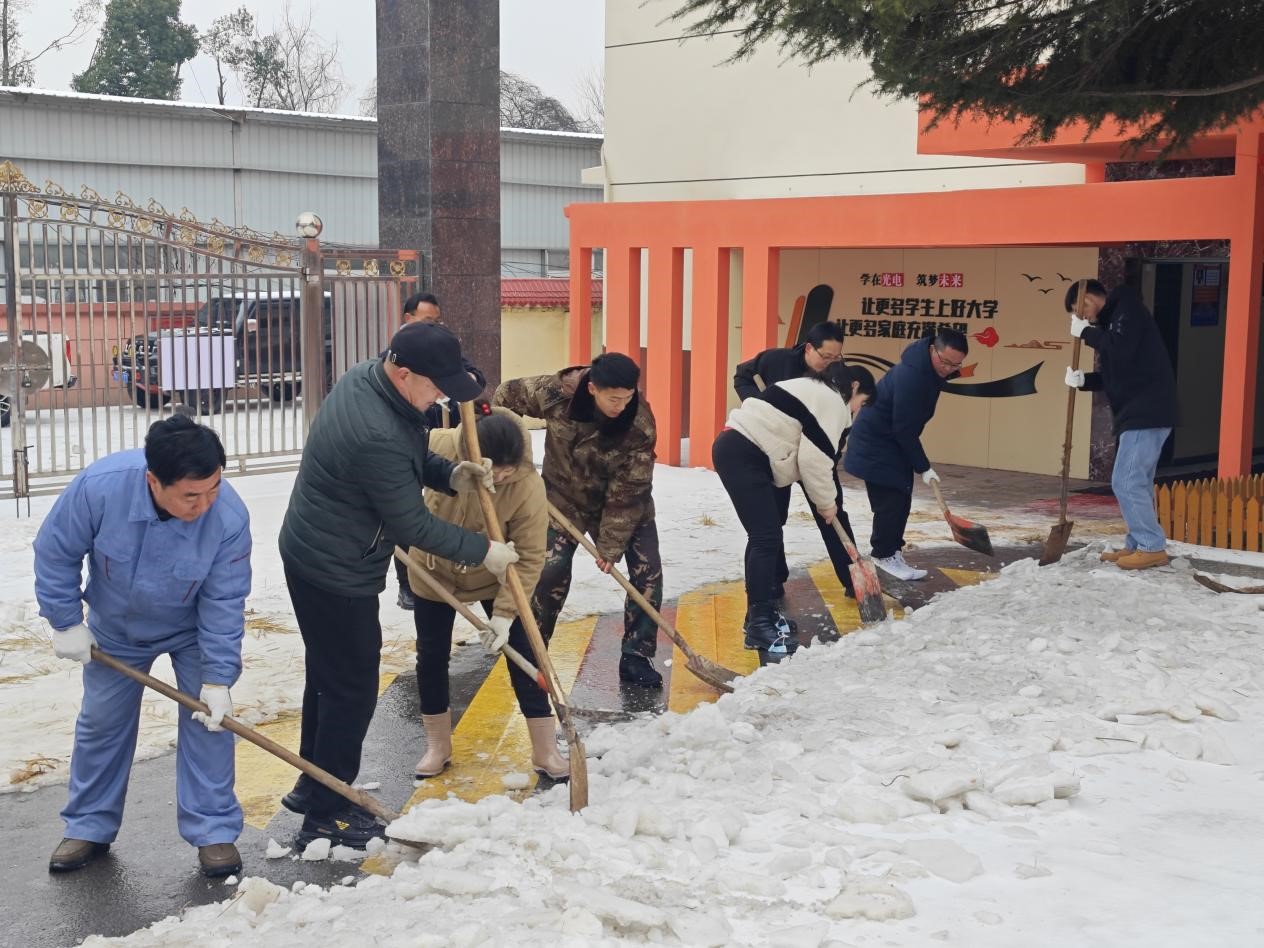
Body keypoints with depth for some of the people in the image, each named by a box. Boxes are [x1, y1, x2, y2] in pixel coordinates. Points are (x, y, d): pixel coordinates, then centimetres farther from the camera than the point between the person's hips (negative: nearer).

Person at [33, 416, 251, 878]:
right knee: (101, 723, 10)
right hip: (115, 631, 1)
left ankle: (213, 831, 6)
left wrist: (217, 678, -25)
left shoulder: (230, 516, -37)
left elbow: (224, 604, -26)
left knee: (209, 718, -6)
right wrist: (66, 623, -13)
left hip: (192, 631, -1)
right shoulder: (98, 486, -37)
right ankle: (89, 826, 27)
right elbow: (55, 553, -18)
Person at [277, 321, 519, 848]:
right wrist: (483, 551, -12)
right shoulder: (377, 436, -34)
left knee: (328, 674, 22)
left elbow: (411, 456, 12)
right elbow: (411, 525, -23)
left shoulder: (366, 376, -4)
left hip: (314, 557, 10)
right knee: (352, 689, 2)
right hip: (336, 575, -10)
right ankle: (326, 815, 14)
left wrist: (450, 474, -7)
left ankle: (313, 786, 38)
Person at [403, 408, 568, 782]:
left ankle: (546, 750, 9)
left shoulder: (528, 486, -34)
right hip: (434, 569, 2)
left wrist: (505, 613, -31)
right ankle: (438, 746, 25)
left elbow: (529, 558, -28)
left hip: (494, 578, -1)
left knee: (522, 653, -1)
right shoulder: (439, 446, -31)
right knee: (431, 654, 7)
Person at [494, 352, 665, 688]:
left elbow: (628, 491, -24)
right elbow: (506, 395, -7)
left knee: (647, 572, -8)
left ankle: (636, 658, 5)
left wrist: (610, 545, -22)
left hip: (625, 504, 1)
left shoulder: (640, 426, -29)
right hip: (566, 497, 0)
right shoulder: (555, 393, -27)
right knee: (551, 571, -13)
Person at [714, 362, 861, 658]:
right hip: (743, 454, -11)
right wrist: (826, 502, 1)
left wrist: (824, 499, 26)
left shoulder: (813, 392, 26)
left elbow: (807, 454, 26)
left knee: (765, 536, 16)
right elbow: (815, 459, -12)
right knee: (766, 539, -11)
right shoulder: (832, 402, -6)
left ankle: (762, 611, 23)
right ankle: (760, 625, -9)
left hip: (738, 450, 11)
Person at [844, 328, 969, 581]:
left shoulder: (930, 370, -1)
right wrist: (923, 467, -21)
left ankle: (889, 550, 18)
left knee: (899, 501, 10)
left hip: (893, 443, 10)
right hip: (876, 445, -10)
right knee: (891, 501, -9)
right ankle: (885, 556, 1)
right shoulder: (910, 376, -31)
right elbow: (904, 430, -27)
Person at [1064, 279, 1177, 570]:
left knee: (1126, 482, -10)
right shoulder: (1113, 319, 20)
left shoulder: (1128, 308, -9)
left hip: (1147, 412, -10)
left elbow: (1121, 352, -25)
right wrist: (1083, 380, 2)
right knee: (1136, 483, 12)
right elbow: (1113, 374, 20)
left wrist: (1086, 332, -12)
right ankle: (1138, 544, 16)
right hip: (1139, 412, 10)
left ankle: (1153, 547, -5)